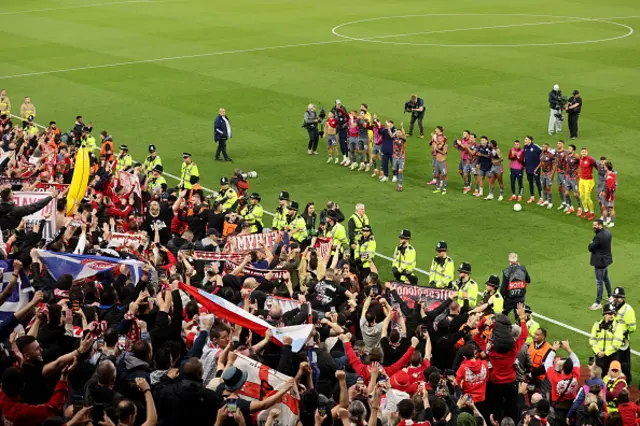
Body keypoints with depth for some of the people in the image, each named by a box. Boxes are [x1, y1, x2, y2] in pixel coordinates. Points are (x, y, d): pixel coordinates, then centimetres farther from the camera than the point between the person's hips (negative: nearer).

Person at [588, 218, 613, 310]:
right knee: (606, 279, 26)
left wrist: (591, 243, -2)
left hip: (600, 262, -10)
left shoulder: (598, 237, -28)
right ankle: (610, 296, 41)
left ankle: (598, 303, 6)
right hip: (606, 259, 10)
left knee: (599, 282, -1)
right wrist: (594, 243, 2)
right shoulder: (608, 233, 1)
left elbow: (590, 248, -21)